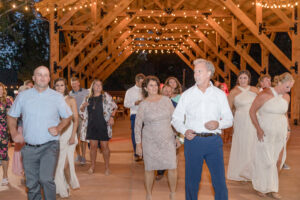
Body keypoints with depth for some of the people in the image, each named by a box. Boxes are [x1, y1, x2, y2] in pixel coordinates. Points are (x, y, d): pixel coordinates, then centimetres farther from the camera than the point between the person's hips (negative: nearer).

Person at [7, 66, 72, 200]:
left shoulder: (57, 97, 2)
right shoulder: (23, 96, 6)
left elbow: (67, 117, 11)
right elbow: (11, 116, 16)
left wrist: (58, 128, -7)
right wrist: (14, 133, 1)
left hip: (49, 146, -2)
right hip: (29, 148, 3)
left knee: (46, 179, -20)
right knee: (32, 184, 9)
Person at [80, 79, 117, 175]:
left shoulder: (105, 96, 2)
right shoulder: (88, 98, 11)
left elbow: (114, 107, 2)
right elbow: (82, 111, 18)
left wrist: (112, 117, -12)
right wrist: (83, 107, -4)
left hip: (103, 125, -3)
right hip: (92, 125, 3)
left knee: (104, 146, 2)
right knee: (93, 146, 7)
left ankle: (107, 167, 14)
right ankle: (92, 166, 20)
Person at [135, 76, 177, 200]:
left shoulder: (166, 100, 0)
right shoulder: (143, 105, -5)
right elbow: (137, 126, -2)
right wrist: (138, 144, -3)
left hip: (168, 139, 2)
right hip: (150, 141, -1)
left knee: (173, 167, -3)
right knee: (149, 169, 7)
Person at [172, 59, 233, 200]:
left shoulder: (220, 94, 8)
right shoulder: (187, 95, 7)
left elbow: (229, 119, 9)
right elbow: (176, 118, 8)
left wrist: (219, 124, -12)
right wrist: (184, 131, -10)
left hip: (214, 141, 0)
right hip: (193, 140, 0)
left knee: (219, 180, 1)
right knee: (192, 180, 7)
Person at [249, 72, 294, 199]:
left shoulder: (286, 97, 6)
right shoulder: (264, 95, -12)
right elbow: (252, 111, -6)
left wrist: (288, 129, 12)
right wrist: (258, 129, -11)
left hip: (280, 134, 6)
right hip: (265, 134, -5)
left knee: (278, 162, 6)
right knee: (266, 161, -3)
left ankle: (272, 189, 18)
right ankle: (261, 187, 16)